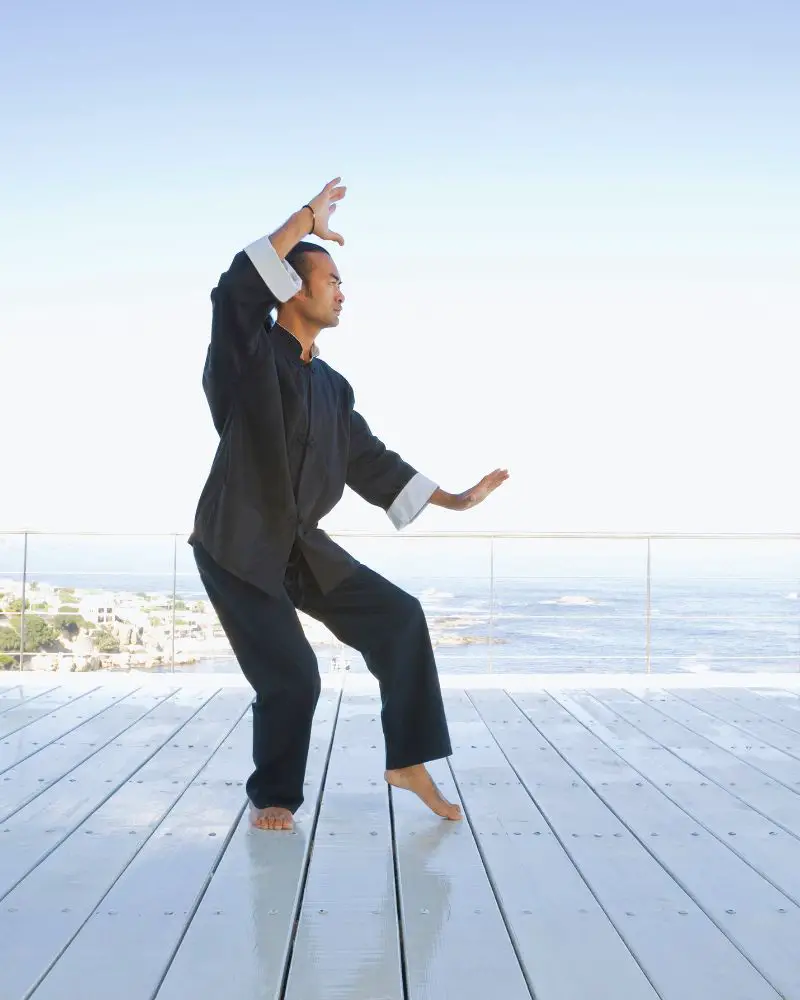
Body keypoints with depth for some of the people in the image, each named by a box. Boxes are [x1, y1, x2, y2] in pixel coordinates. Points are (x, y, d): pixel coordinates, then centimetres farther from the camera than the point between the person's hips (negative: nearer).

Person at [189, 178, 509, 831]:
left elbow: (369, 459, 16)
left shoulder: (332, 387, 10)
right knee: (291, 675, -10)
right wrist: (308, 219, -24)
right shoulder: (250, 355, -11)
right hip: (237, 544, -7)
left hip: (301, 545, 7)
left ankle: (407, 761, 9)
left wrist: (453, 500, 15)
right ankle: (273, 797, 16)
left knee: (398, 617, 0)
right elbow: (238, 287, -31)